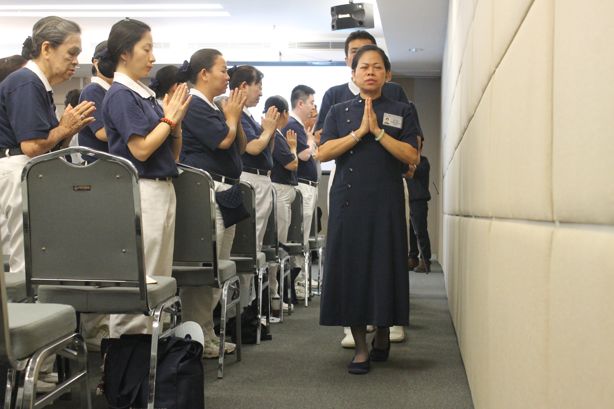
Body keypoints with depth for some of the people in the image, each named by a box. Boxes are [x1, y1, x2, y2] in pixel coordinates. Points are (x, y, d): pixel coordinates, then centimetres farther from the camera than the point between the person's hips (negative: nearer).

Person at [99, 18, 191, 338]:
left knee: (160, 280, 12)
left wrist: (176, 119, 2)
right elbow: (141, 149, -18)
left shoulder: (145, 94, 15)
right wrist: (170, 117, -7)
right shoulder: (120, 95, -10)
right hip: (139, 192, -9)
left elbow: (172, 153, 18)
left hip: (163, 189, 9)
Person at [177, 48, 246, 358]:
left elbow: (239, 147, 24)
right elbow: (222, 140, -15)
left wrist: (234, 116, 12)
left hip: (224, 192, 10)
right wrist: (232, 115, 2)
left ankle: (207, 332, 19)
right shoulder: (194, 105, -9)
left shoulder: (213, 108, 20)